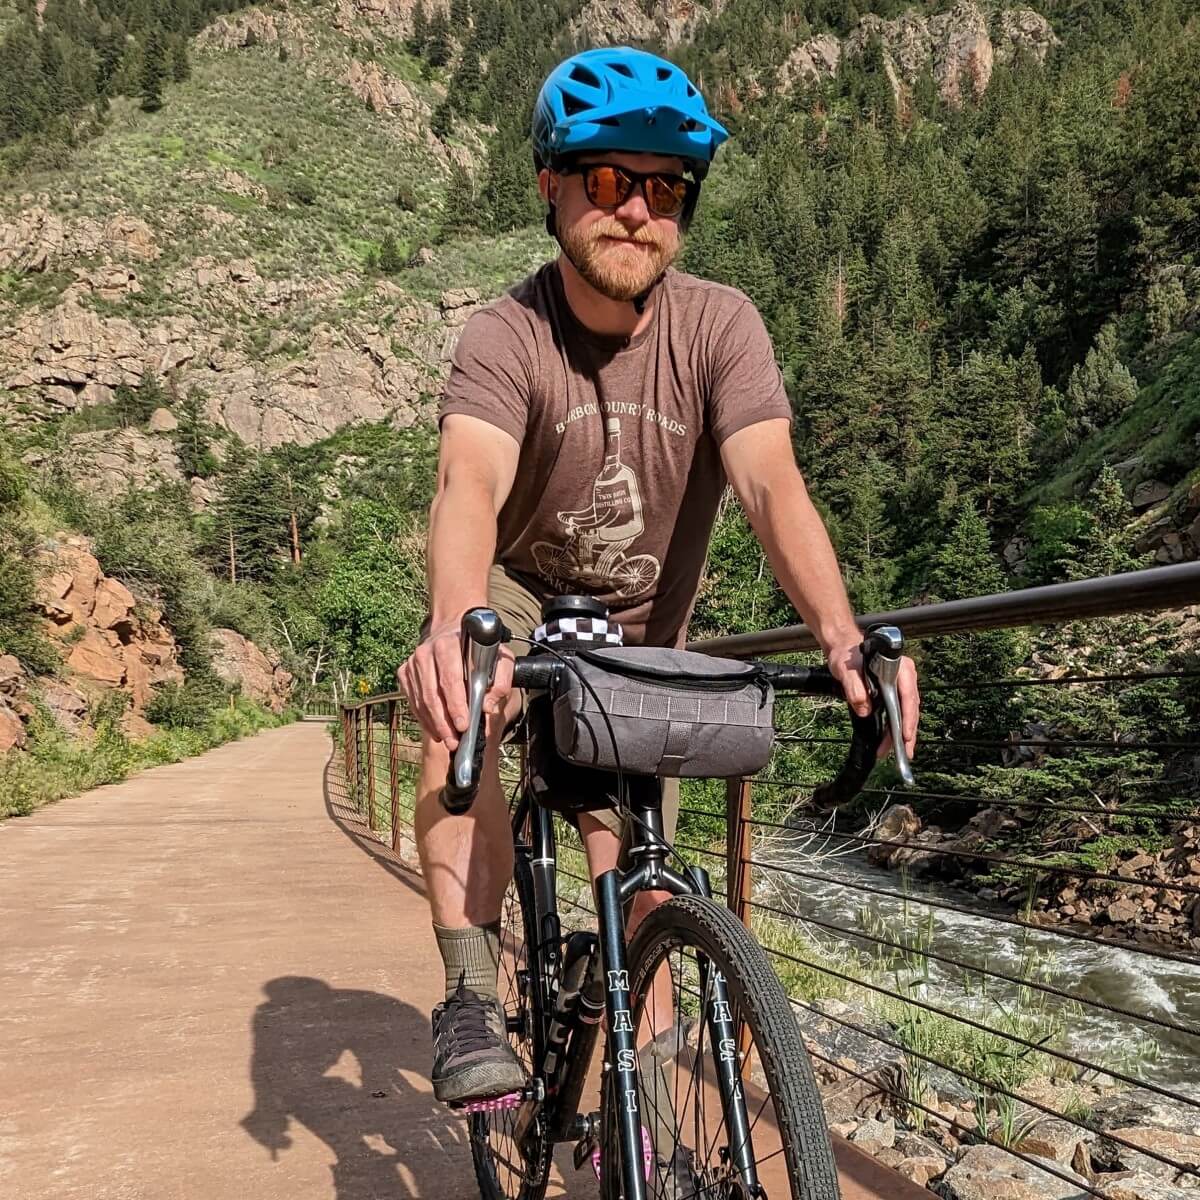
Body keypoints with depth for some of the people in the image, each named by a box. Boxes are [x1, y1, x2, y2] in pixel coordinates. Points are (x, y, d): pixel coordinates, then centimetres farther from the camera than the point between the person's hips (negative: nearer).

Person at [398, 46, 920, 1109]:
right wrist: (455, 626, -62)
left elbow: (771, 483, -32)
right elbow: (470, 487, -41)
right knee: (458, 707, -36)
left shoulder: (720, 326, -19)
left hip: (647, 637, 2)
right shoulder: (505, 340, -23)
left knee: (639, 889, 1)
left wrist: (843, 636, -49)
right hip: (521, 597, -2)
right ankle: (473, 999, -24)